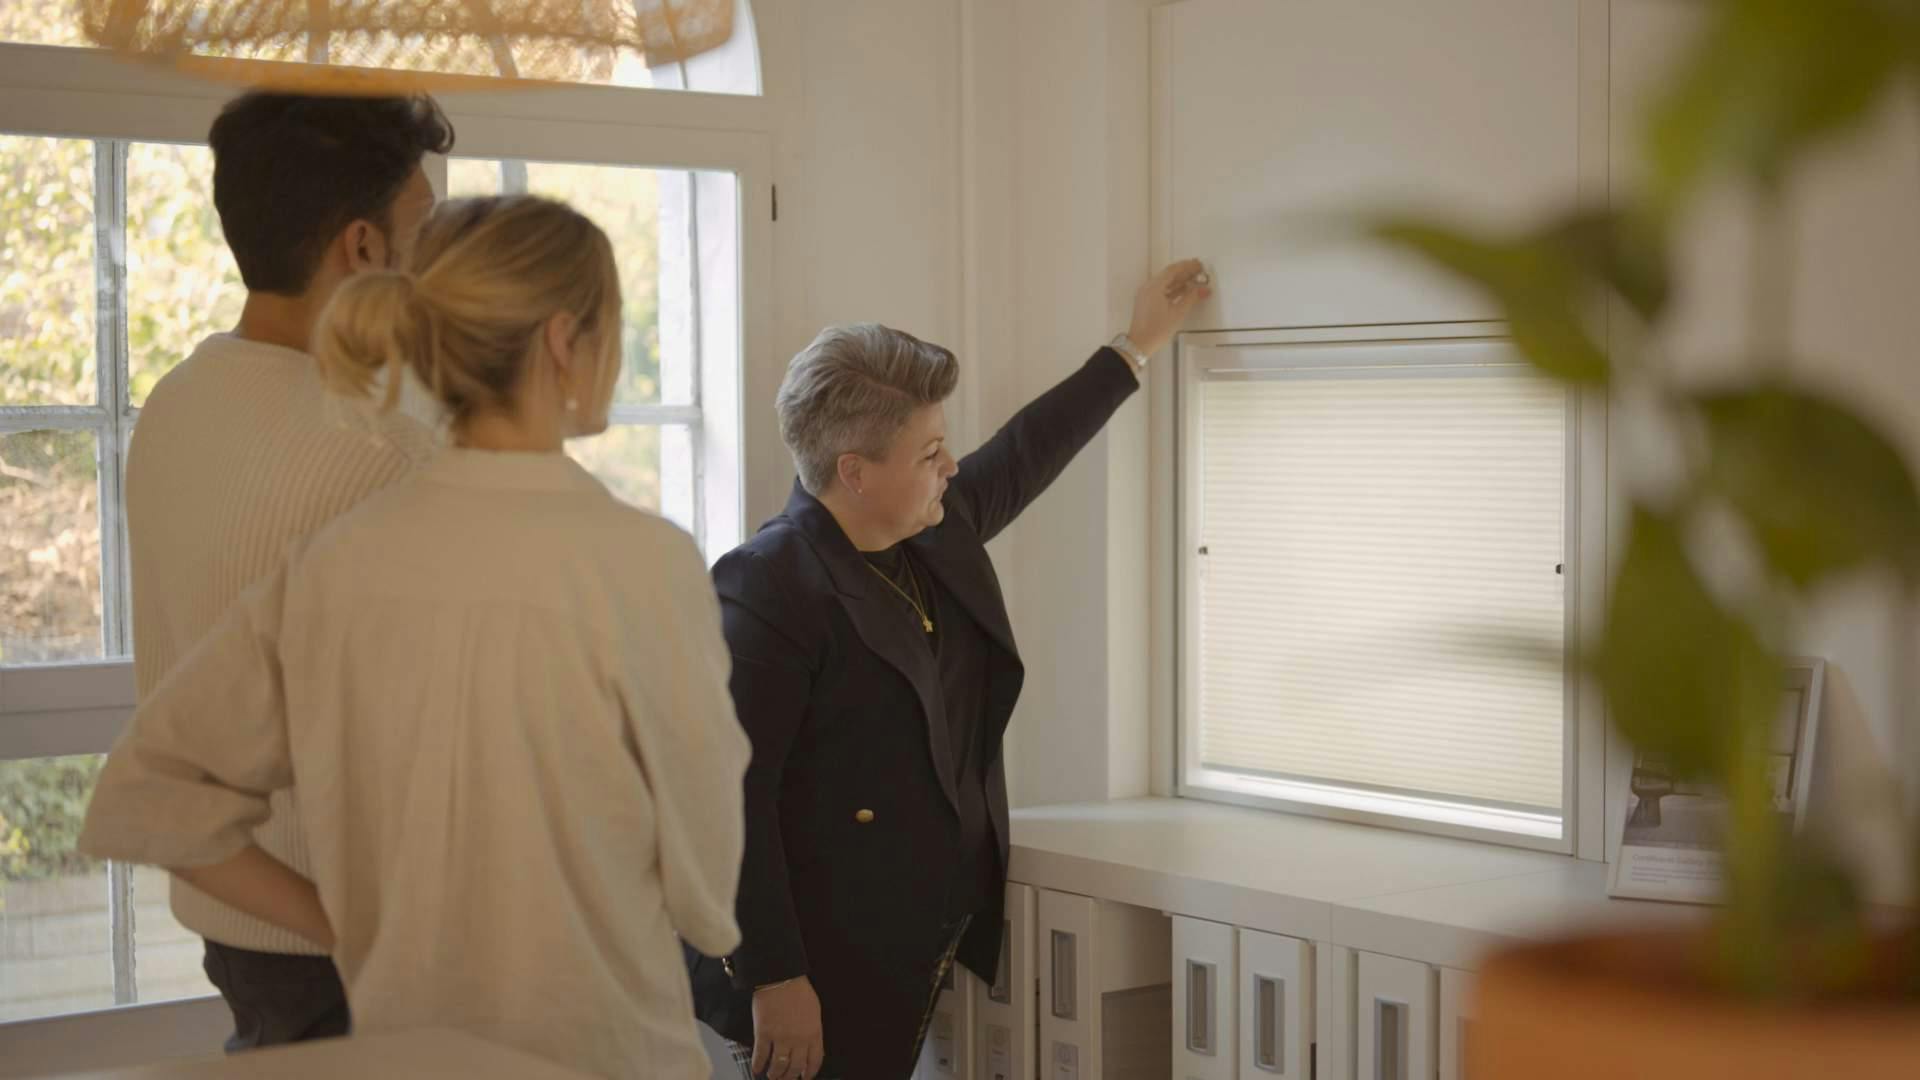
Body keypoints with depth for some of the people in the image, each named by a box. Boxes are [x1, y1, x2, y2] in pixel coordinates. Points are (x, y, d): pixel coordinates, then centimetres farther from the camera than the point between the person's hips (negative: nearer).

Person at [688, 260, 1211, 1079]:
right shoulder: (769, 589, -20)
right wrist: (774, 981, -23)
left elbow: (1023, 456, 25)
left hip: (926, 946, 8)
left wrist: (1137, 346, 32)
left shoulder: (939, 530, 6)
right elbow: (736, 797, -22)